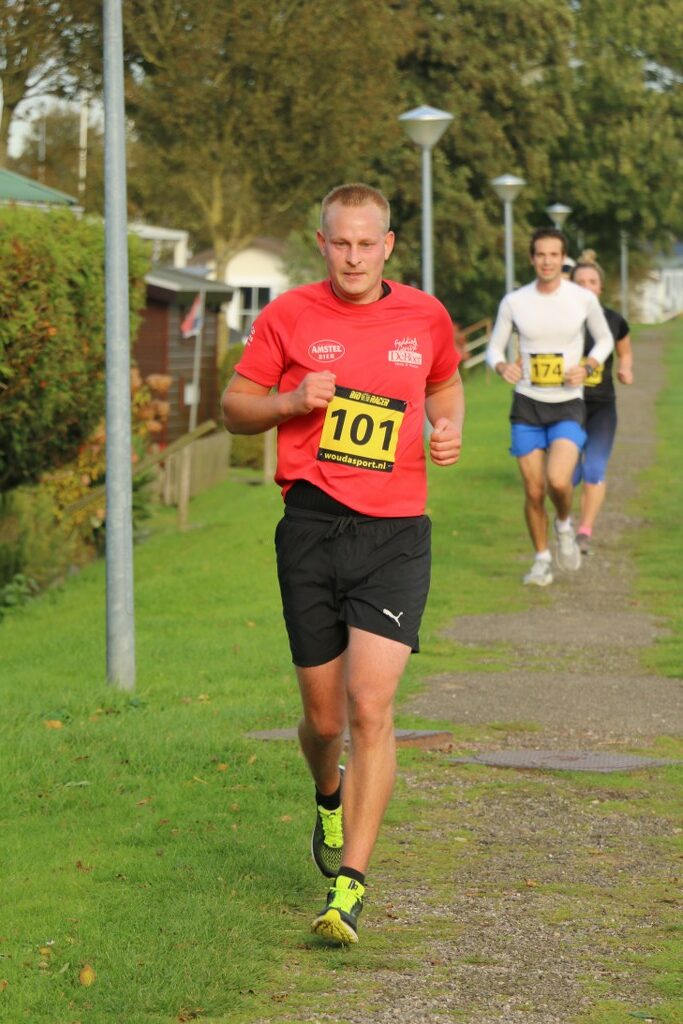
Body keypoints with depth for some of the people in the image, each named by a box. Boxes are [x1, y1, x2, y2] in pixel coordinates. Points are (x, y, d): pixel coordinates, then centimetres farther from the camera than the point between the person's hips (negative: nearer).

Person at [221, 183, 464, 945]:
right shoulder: (288, 317, 2)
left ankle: (350, 885, -12)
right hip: (311, 528, 0)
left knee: (371, 706, -14)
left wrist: (449, 429, 5)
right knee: (324, 718, 7)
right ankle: (329, 800, 43)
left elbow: (445, 385, 26)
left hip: (396, 532, 0)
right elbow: (234, 406, 9)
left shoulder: (424, 317, 7)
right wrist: (293, 401, -10)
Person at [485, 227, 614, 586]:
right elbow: (494, 348, 7)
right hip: (527, 406, 2)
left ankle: (564, 525, 10)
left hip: (568, 407, -1)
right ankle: (542, 559, 22)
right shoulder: (514, 302, -2)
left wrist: (587, 368, -8)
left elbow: (605, 339, 11)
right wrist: (502, 366, -16)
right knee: (534, 491, 1)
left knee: (558, 480, -23)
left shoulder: (584, 299, -4)